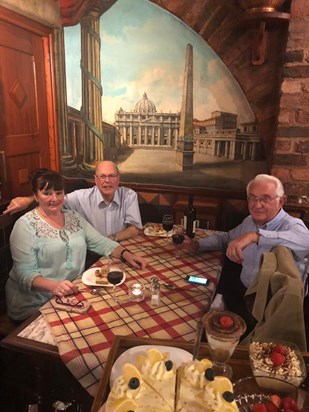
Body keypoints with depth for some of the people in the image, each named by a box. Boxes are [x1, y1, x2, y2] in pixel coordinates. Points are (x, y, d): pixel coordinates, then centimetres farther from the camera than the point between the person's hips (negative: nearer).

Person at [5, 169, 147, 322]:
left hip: (74, 293, 5)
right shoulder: (25, 225, -9)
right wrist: (54, 286, -32)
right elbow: (25, 272, -14)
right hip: (35, 305, -5)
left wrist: (125, 254, -9)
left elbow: (100, 242, 8)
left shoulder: (74, 217, 9)